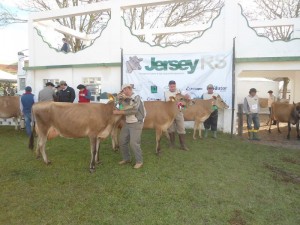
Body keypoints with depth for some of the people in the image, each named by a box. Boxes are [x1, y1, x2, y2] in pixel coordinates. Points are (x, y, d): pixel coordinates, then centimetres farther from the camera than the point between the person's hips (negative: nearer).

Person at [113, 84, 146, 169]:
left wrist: (119, 112, -26)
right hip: (127, 123, 8)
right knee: (122, 141, 8)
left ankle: (139, 161, 9)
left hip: (136, 123, -7)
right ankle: (126, 158, 27)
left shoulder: (136, 97, -12)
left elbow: (134, 110, -26)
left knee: (134, 143, -10)